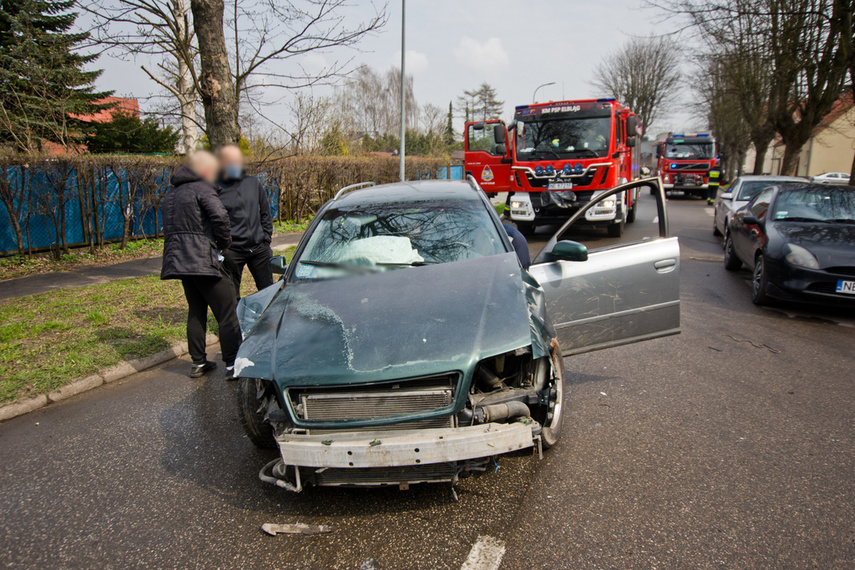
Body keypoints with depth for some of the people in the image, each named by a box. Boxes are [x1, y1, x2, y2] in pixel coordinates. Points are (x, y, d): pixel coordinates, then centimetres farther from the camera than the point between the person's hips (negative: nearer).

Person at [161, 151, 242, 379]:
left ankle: (198, 363, 22)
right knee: (226, 313, -2)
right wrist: (223, 243, -5)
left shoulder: (171, 193, 20)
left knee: (196, 311, 17)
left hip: (178, 259, 9)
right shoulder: (202, 188, -8)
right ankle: (233, 364, -1)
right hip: (202, 261, -8)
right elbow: (220, 216, -21)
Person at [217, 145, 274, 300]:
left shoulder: (253, 183, 10)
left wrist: (266, 238, 10)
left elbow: (265, 212, 18)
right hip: (231, 252, -4)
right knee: (231, 297, 4)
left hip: (259, 248, 4)